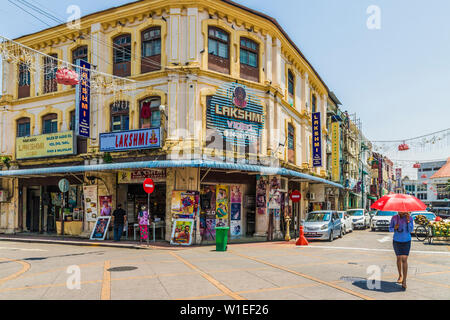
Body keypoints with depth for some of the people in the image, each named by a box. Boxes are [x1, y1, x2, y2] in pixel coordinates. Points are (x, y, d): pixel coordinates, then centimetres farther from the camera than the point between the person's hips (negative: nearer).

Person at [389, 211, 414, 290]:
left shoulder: (409, 218, -7)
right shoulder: (394, 218, -4)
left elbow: (411, 230, -13)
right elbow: (390, 229, 2)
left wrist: (408, 220, -23)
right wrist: (394, 228, -19)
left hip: (406, 241, -2)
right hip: (397, 241, 2)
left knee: (404, 260, -12)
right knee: (399, 258, 15)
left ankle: (404, 281, -10)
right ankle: (400, 275, 37)